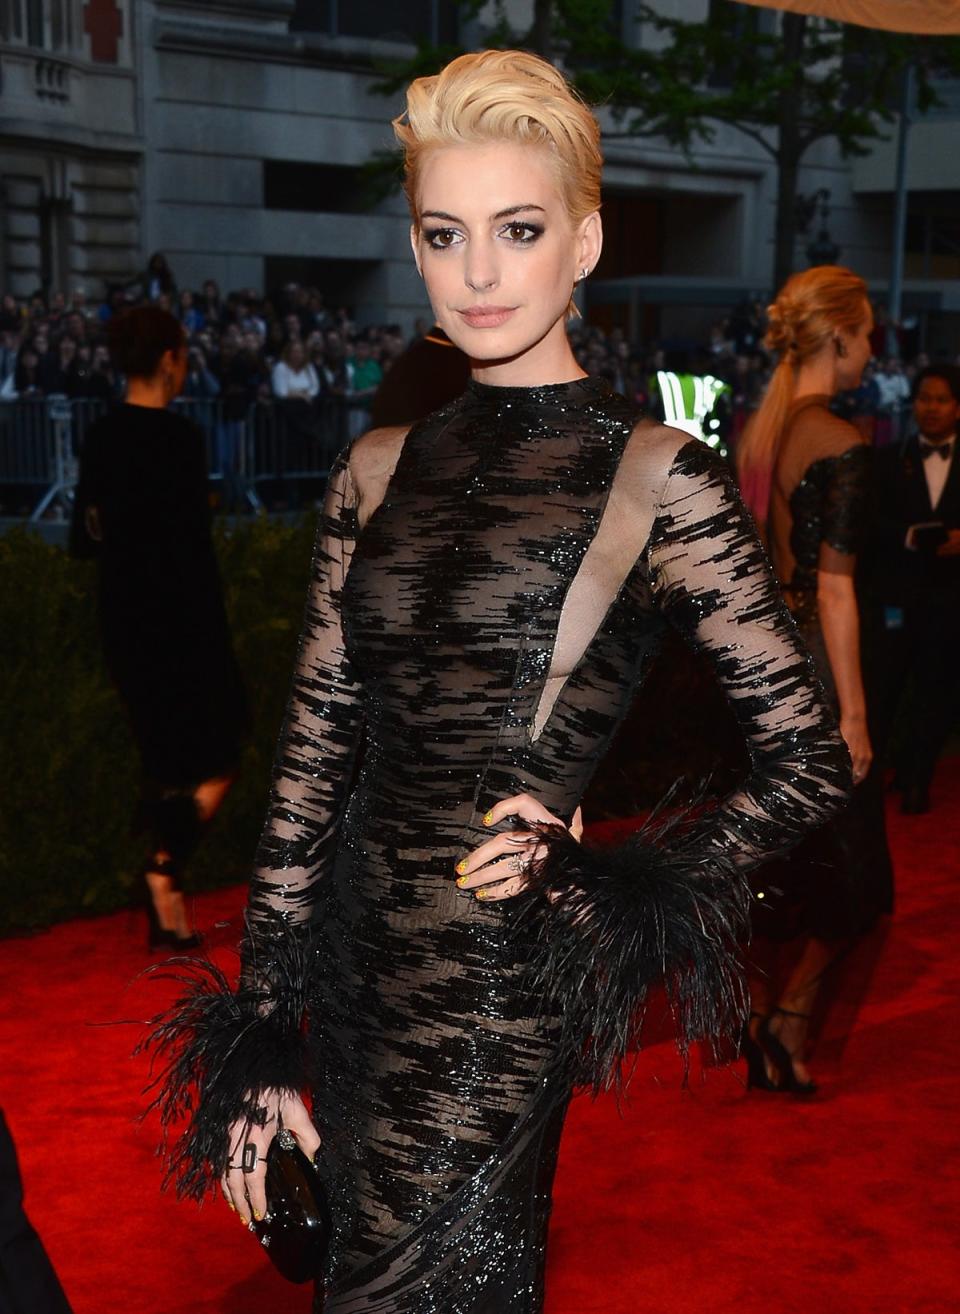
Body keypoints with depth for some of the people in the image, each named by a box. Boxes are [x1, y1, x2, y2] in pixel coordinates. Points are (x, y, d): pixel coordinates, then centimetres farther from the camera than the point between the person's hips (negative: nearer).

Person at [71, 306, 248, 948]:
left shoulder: (100, 438, 5)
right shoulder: (178, 437, -16)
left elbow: (85, 538, 11)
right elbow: (194, 551, -18)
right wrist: (218, 644, -14)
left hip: (125, 624, 7)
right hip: (178, 623, -7)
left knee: (166, 762, 15)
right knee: (219, 759, 8)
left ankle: (169, 916, 19)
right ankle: (166, 865, -11)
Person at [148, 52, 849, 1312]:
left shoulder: (657, 477, -8)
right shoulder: (379, 470, 5)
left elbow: (813, 765, -4)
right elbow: (314, 754, 6)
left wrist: (604, 879, -14)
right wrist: (257, 1032, 5)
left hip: (502, 987, -5)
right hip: (354, 964, 5)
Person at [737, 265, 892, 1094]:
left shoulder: (754, 434, 6)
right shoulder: (841, 446, -16)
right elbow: (835, 592, -19)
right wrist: (853, 714, -16)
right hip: (811, 662, -7)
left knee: (766, 850, 16)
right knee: (847, 862, 9)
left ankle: (759, 1028, 24)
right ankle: (792, 1025, 5)